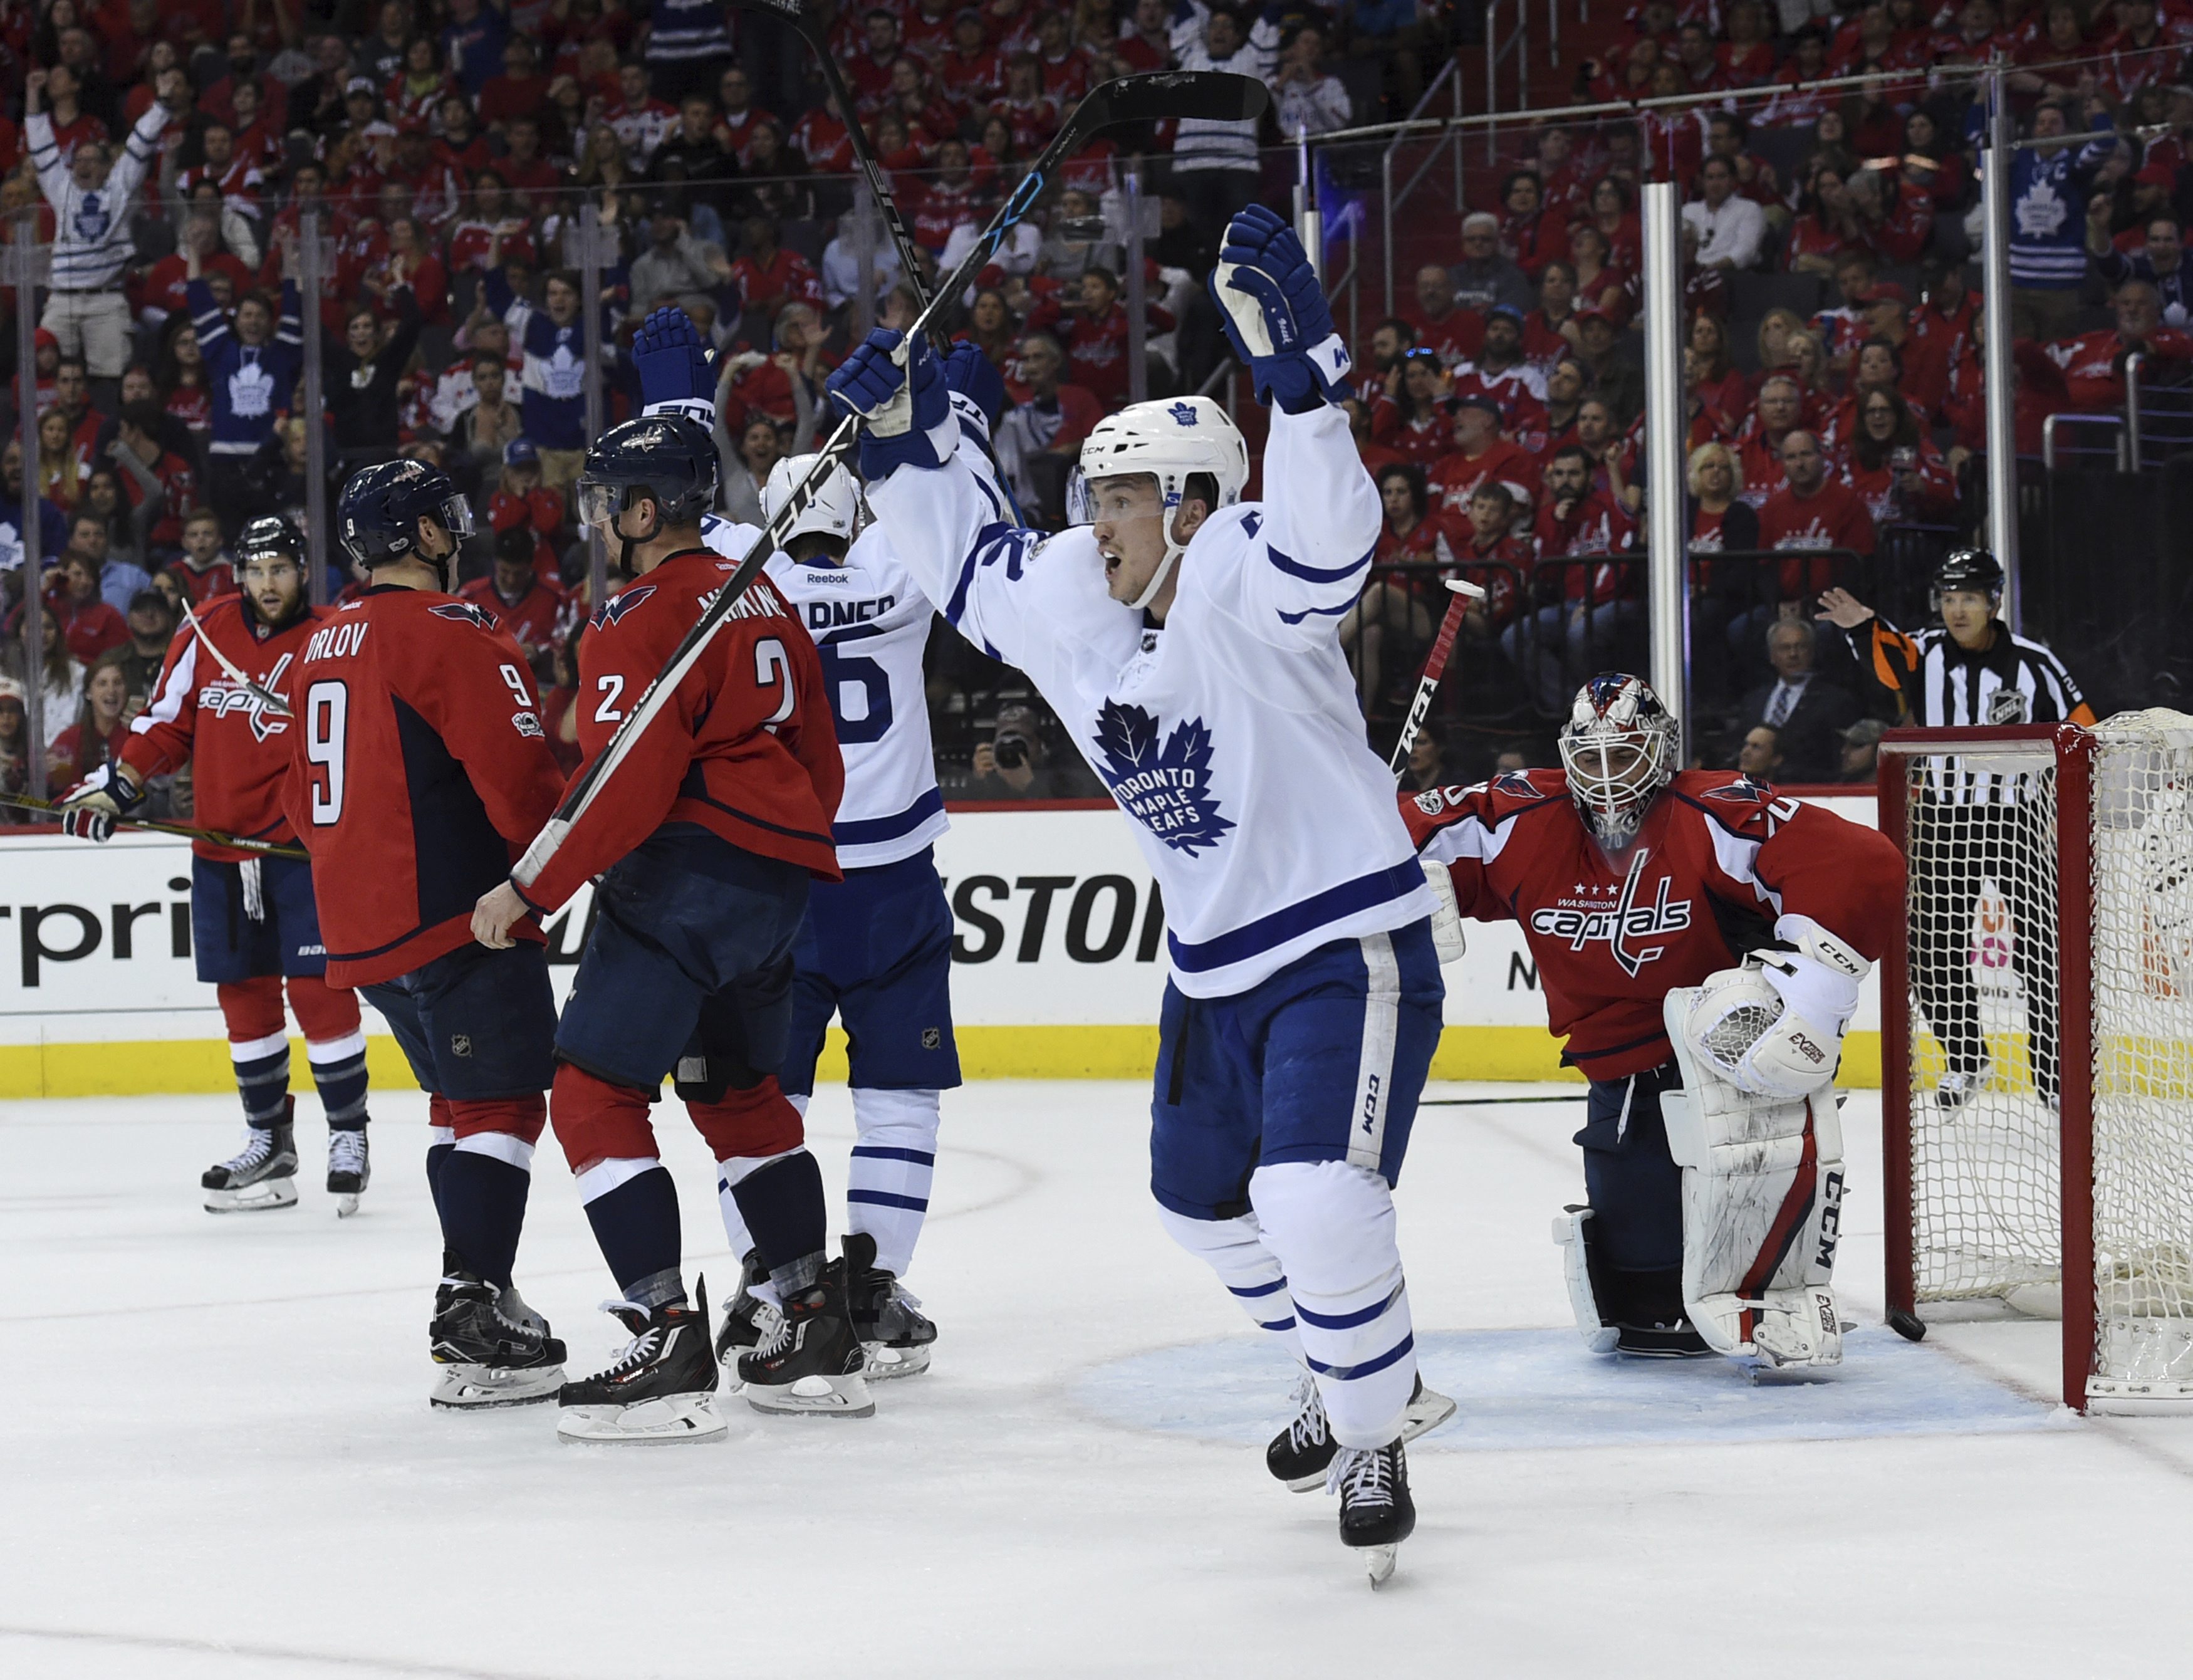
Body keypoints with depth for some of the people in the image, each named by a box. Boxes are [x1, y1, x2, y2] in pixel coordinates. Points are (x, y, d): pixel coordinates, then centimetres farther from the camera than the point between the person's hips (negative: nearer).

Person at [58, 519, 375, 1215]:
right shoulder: (207, 634, 5)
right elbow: (168, 723, 13)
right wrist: (117, 786, 4)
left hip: (303, 844, -4)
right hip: (221, 848, 4)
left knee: (318, 989, -9)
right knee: (244, 994, 8)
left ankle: (349, 1137, 3)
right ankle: (269, 1144, 19)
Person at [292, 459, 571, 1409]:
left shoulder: (321, 648, 15)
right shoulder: (449, 631, -12)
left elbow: (304, 804, 23)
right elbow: (517, 777, -18)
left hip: (358, 928, 9)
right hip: (456, 915, -9)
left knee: (459, 1100, 19)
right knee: (503, 1103, -7)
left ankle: (479, 1298, 21)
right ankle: (473, 1324, -15)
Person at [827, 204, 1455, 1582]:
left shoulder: (1240, 588, -21)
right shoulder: (1069, 603, 3)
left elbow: (1324, 539, -43)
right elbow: (971, 564, 21)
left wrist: (1295, 369, -54)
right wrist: (911, 447, 10)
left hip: (1351, 950, -9)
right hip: (1216, 966, 9)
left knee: (1317, 1206, -23)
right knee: (1204, 1199, 22)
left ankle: (1376, 1440, 0)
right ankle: (1362, 1386, 43)